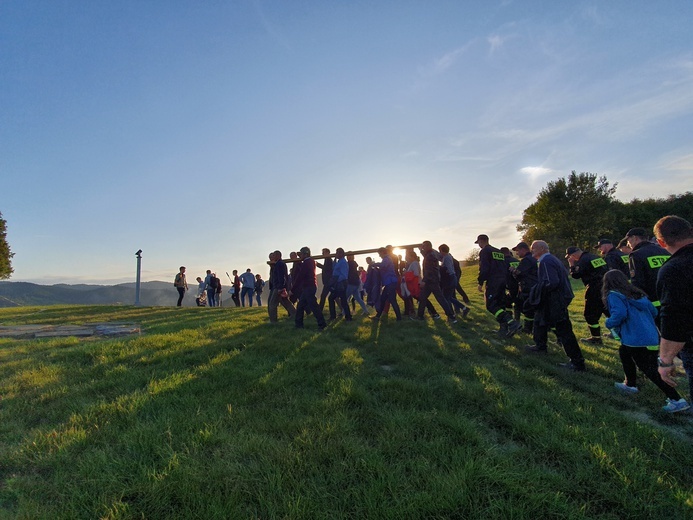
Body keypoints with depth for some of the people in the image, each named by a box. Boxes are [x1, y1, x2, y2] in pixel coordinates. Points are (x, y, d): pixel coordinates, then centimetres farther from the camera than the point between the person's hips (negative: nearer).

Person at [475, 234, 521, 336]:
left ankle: (512, 323, -24)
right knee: (500, 305, 14)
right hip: (503, 281, 9)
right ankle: (503, 328, 14)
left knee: (491, 305, -9)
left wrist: (480, 283, -11)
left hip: (493, 282, -9)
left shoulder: (484, 251, -5)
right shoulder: (499, 252, 21)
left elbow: (484, 268, -15)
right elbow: (505, 267, 21)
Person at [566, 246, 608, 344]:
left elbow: (575, 275, -16)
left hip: (595, 291, -8)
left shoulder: (582, 261, -12)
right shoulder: (596, 257, 14)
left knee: (590, 314, 3)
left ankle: (596, 338, 8)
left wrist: (572, 265, -4)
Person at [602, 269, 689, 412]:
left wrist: (609, 323, -8)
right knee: (624, 352, 27)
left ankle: (677, 400, -2)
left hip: (637, 340, -9)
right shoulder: (637, 293, 14)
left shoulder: (613, 295, -10)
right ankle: (630, 384, 36)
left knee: (650, 370, -1)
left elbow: (620, 314, -25)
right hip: (652, 336, 9)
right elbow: (653, 311, 16)